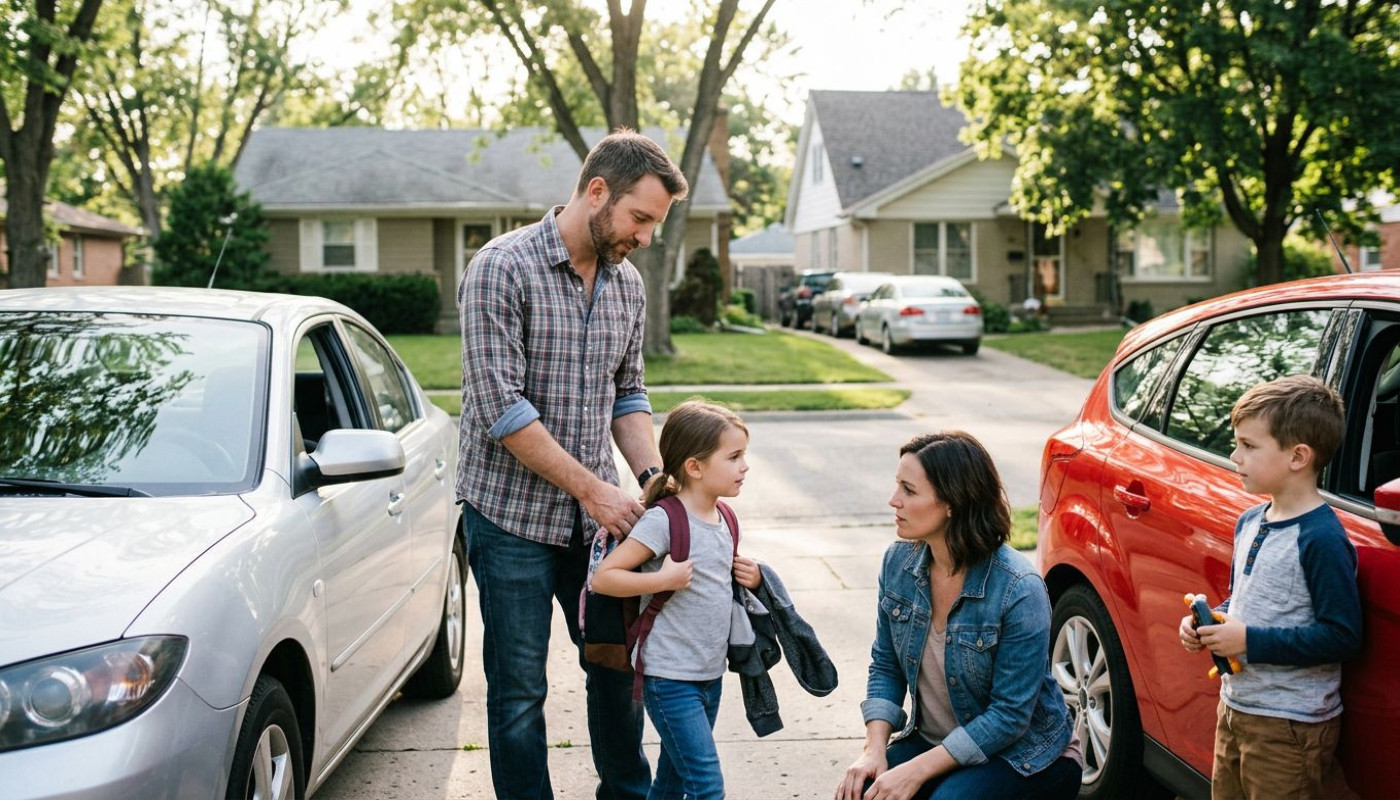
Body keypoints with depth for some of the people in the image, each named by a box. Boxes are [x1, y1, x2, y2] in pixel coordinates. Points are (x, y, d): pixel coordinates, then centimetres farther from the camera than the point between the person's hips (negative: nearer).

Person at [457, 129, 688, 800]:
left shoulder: (627, 283, 7)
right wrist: (591, 487, -19)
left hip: (595, 516, 6)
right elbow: (500, 406, -19)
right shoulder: (503, 268, -14)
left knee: (619, 668, 15)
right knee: (519, 690, 4)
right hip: (511, 517, -6)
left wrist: (653, 476, -3)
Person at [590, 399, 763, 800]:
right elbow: (603, 577, -17)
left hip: (710, 675, 8)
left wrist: (749, 577, 4)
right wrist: (663, 579, -25)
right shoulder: (663, 520, -17)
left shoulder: (723, 519, 7)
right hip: (670, 679, -8)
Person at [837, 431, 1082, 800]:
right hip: (934, 742, 4)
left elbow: (1009, 715, -22)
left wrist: (917, 770, -25)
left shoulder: (1019, 591, -26)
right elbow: (886, 666, 3)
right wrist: (875, 750, -13)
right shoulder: (899, 562, -7)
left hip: (1024, 755, -4)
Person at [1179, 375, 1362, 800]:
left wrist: (1251, 641, -23)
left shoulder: (1321, 539, -20)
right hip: (1234, 709, 8)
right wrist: (1208, 623, 1)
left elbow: (1342, 635, -23)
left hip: (1290, 728, -8)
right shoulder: (1249, 523, 6)